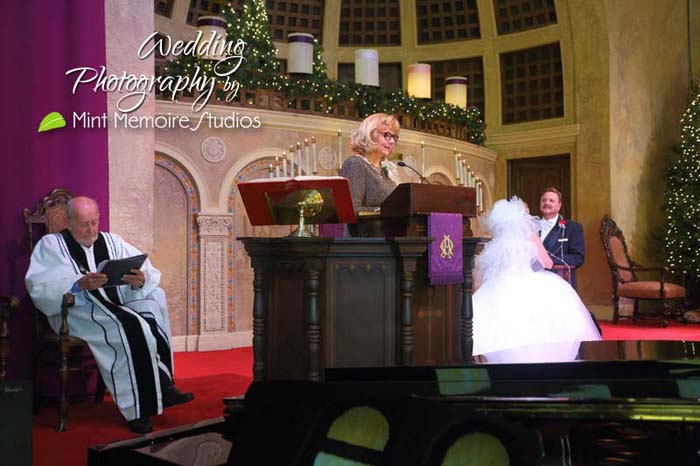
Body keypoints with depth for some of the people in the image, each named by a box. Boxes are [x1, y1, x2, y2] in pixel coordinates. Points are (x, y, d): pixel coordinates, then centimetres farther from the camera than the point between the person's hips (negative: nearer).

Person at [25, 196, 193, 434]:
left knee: (154, 305, -27)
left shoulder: (112, 242, 19)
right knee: (131, 328, -32)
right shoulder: (51, 245, 8)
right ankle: (136, 410, -28)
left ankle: (163, 386, -25)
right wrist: (78, 284, -26)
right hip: (79, 311, -4)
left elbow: (148, 272, 7)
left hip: (119, 306, 4)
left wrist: (141, 280, -18)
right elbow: (39, 286, -10)